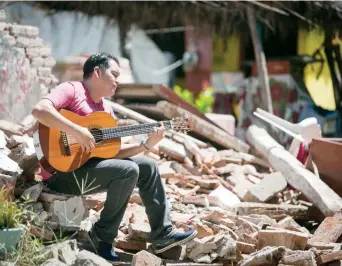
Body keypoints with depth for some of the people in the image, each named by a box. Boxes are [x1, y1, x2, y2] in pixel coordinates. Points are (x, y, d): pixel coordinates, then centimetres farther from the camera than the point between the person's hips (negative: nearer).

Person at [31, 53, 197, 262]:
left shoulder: (106, 110, 17)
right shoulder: (71, 90, -9)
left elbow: (114, 152, 13)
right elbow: (39, 109, -29)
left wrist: (147, 144, 2)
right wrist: (78, 131, -31)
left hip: (91, 163, 10)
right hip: (63, 171, -10)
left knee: (147, 166, 7)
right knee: (128, 170, -24)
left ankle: (162, 234, 8)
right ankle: (102, 237, -10)